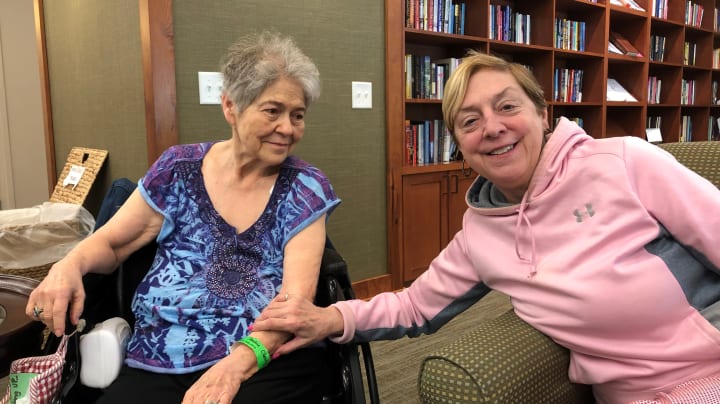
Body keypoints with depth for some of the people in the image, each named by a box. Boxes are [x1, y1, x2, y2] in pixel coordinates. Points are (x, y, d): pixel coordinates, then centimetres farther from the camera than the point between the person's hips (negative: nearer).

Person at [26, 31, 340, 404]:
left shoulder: (306, 189, 0)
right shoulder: (179, 170, 5)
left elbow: (297, 294, -10)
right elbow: (111, 242, 16)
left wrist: (239, 361, -27)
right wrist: (69, 265, -7)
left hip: (268, 362, -2)